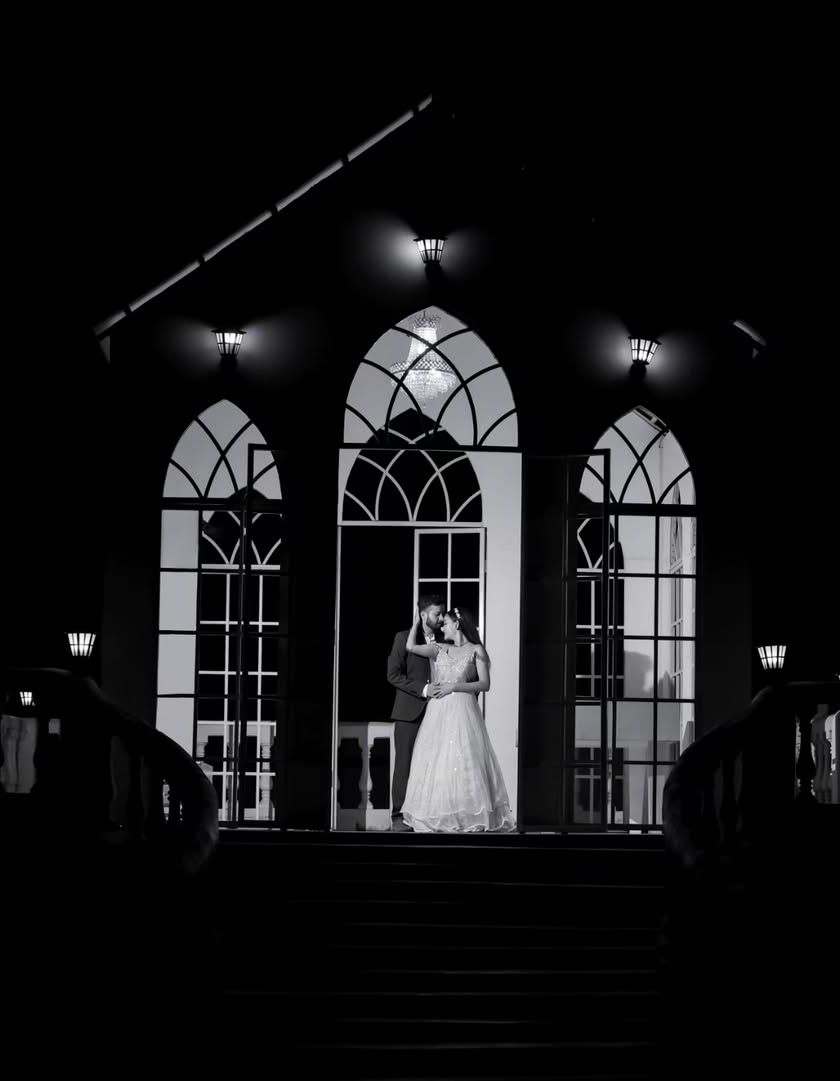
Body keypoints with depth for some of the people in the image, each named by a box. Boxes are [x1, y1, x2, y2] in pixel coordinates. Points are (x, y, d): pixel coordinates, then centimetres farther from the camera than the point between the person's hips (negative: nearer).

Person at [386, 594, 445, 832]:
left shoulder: (443, 640, 12)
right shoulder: (403, 637, 1)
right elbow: (393, 674, -4)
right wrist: (422, 689, -13)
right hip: (409, 712, -3)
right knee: (405, 764, -3)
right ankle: (399, 816, 2)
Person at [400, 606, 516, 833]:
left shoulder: (476, 651, 3)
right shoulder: (440, 649, 15)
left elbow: (485, 684, -4)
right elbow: (410, 647, 9)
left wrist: (454, 686, -10)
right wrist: (418, 622, 15)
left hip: (462, 711, -4)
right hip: (438, 712, 5)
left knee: (462, 764, -9)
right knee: (435, 762, 0)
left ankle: (469, 818, -5)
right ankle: (437, 818, 2)